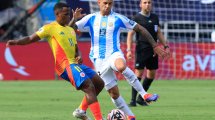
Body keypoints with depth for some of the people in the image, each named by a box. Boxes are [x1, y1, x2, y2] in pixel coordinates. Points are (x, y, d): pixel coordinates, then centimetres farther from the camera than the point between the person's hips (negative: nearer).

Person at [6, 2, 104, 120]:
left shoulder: (71, 30, 19)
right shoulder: (50, 28, -4)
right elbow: (31, 39, -7)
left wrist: (79, 56, 0)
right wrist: (16, 42, -25)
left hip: (76, 64, 9)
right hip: (67, 66, -9)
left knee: (99, 83, 12)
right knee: (90, 88, -20)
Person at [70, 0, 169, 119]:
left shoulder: (118, 18, 1)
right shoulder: (91, 19, 5)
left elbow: (140, 29, 6)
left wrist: (155, 46, 3)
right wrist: (74, 18, -20)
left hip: (114, 54, -3)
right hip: (99, 60, 3)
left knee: (121, 66, -39)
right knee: (113, 92, -2)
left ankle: (144, 94, -28)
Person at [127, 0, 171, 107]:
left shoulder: (154, 17, 12)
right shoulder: (137, 18, -4)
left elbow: (159, 33, 20)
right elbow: (130, 34, -6)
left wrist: (166, 46, 15)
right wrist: (129, 50, -16)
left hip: (153, 50, 6)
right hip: (141, 50, -6)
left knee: (151, 74, 7)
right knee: (139, 73, -10)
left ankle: (141, 98, 18)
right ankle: (133, 100, -5)